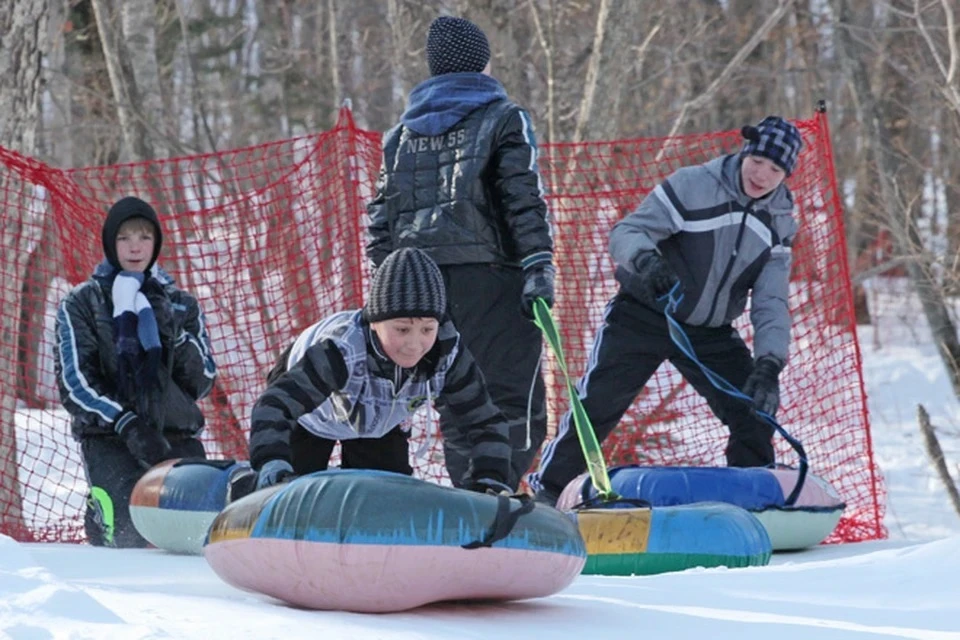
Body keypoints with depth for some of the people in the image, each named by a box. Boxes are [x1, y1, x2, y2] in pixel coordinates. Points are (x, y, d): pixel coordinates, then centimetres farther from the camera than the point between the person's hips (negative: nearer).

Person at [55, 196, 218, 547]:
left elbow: (202, 382, 9)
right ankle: (99, 508, 8)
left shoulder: (181, 304, 16)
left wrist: (173, 333, -8)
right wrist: (126, 424, -16)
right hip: (108, 437, -2)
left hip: (177, 434, 2)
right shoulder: (80, 303, 8)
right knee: (130, 532, -27)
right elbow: (74, 383, -2)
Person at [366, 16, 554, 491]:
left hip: (419, 283, 5)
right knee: (516, 405, -8)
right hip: (488, 274, -5)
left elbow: (381, 219, 16)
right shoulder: (503, 119, 2)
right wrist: (539, 268, -12)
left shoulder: (402, 132, 18)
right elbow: (524, 201, -9)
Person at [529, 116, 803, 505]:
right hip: (643, 316, -5)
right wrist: (644, 257, -43)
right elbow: (626, 232, -19)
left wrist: (768, 364, -20)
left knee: (756, 407, -3)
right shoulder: (692, 186, -17)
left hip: (711, 333, 5)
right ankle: (549, 490, 1)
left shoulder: (779, 222, -1)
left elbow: (771, 303, -4)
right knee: (598, 403, -12)